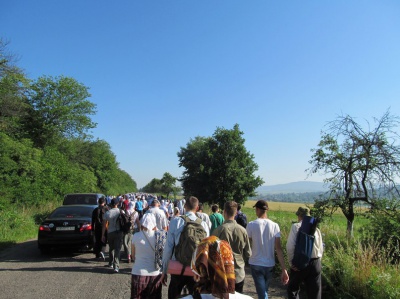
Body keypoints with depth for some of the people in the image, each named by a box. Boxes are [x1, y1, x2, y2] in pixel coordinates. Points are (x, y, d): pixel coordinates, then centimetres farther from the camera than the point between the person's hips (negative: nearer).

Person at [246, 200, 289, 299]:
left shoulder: (251, 225, -11)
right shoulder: (275, 226, -5)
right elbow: (279, 249, -9)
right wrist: (284, 269, -7)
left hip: (256, 264, -3)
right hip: (270, 264, 3)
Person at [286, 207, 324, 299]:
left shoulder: (296, 226, -5)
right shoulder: (316, 229, 10)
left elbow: (290, 247, -14)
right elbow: (321, 249, 15)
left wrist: (292, 263, -7)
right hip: (316, 263, 4)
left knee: (293, 289, 17)